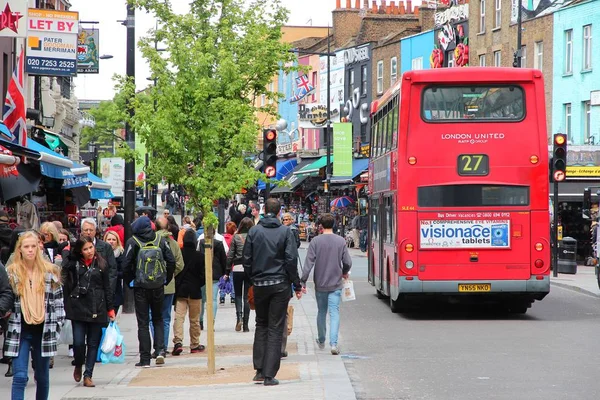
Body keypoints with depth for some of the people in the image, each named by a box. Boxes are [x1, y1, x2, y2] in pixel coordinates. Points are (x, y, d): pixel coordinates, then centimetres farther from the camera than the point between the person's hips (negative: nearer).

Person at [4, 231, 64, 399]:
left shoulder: (50, 271, 2)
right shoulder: (11, 272, -1)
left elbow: (58, 300, 6)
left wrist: (57, 325, 1)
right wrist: (4, 324, -2)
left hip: (43, 331, 2)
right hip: (20, 331, -2)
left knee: (42, 376, 12)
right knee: (20, 377, -10)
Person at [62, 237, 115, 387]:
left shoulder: (101, 264, 5)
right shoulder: (74, 263, 4)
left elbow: (107, 287, 9)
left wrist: (110, 309, 7)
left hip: (96, 308, 1)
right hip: (78, 307, -1)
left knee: (93, 343, 3)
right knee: (78, 342, -5)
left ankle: (88, 375, 10)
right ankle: (78, 366, 25)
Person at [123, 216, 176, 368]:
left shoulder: (133, 242, -7)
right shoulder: (160, 240, 2)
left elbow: (127, 265, -11)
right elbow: (171, 262, 0)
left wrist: (128, 281, 5)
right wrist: (167, 280, 11)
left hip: (140, 287, -3)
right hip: (158, 287, 3)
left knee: (143, 323, 3)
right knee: (158, 319, 17)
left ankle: (145, 359, 2)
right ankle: (160, 350, 0)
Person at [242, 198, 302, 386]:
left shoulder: (254, 231, 2)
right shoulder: (285, 231, -5)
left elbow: (247, 260, 2)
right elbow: (291, 260, -8)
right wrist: (297, 285, -1)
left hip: (259, 285, 2)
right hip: (280, 284, -2)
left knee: (261, 325, 17)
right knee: (275, 328, 1)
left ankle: (259, 370, 12)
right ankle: (269, 375, -3)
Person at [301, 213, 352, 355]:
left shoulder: (316, 241, -7)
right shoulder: (341, 241, -3)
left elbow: (309, 262, -11)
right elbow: (348, 262, 0)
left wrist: (303, 281, -7)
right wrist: (345, 273, 21)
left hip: (320, 284, 0)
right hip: (336, 284, 0)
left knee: (321, 312, 16)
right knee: (334, 313, -3)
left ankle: (321, 341, 31)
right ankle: (333, 343, -18)